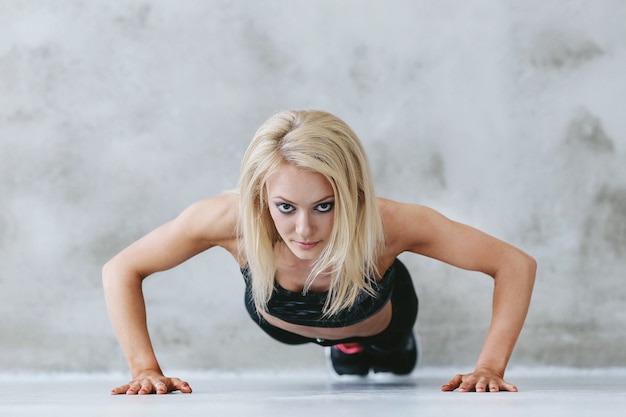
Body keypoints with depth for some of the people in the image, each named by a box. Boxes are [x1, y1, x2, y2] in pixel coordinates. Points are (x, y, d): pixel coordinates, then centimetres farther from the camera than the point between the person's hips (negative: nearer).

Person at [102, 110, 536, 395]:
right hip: (282, 323, 0)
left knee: (394, 361, 37)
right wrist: (145, 370, -42)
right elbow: (121, 270, -32)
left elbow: (516, 265, -38)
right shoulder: (230, 219, -46)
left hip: (379, 321, 0)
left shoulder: (388, 224, -47)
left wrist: (490, 368, -48)